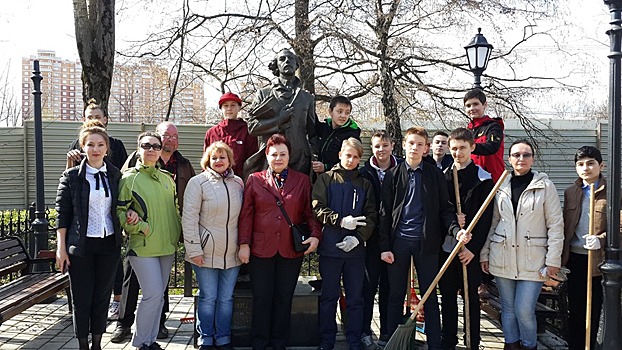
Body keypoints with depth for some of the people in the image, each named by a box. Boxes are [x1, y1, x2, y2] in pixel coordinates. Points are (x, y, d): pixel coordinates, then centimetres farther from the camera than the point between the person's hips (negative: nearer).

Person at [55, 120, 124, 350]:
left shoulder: (115, 175, 6)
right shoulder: (72, 176, -3)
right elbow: (62, 214, -3)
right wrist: (61, 248, -8)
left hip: (109, 245, 3)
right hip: (81, 245, -3)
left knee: (102, 296, 10)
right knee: (82, 298, 2)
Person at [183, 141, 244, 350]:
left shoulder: (238, 183, 8)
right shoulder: (198, 182, -4)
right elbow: (189, 218, -8)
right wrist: (194, 249, -12)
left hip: (232, 253, 4)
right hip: (206, 252, -3)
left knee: (226, 298, 10)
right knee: (208, 298, 5)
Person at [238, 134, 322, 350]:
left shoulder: (302, 181, 7)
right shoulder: (255, 180, 5)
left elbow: (310, 212, 6)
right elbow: (246, 214, 2)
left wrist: (315, 235, -8)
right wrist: (244, 244, -3)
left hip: (291, 250, 1)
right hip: (261, 249, -1)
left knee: (284, 299, 9)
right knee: (261, 299, 6)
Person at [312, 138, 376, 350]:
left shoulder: (365, 184, 12)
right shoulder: (326, 179, 5)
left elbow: (371, 216, 4)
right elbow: (318, 208, -5)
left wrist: (358, 237, -11)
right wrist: (341, 220, -17)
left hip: (355, 248, 2)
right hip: (330, 247, -2)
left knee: (355, 298, 7)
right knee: (329, 297, 7)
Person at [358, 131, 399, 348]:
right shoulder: (365, 172, 0)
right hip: (373, 237, -1)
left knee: (389, 285, 10)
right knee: (369, 284, 3)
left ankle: (387, 331, 20)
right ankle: (365, 331, 13)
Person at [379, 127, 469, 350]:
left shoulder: (435, 174, 5)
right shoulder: (393, 175, 5)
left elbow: (445, 208, 3)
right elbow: (385, 213, 3)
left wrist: (456, 229, -16)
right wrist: (384, 246, -3)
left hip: (426, 242, 0)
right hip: (398, 241, 1)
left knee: (429, 295, 6)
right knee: (396, 295, 8)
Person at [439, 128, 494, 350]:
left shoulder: (483, 179, -2)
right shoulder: (443, 176, 8)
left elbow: (485, 218, -7)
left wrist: (473, 247, -13)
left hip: (470, 249, -3)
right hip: (446, 246, 3)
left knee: (471, 296, 5)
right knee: (447, 296, 10)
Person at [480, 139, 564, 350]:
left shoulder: (545, 186, -2)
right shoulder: (501, 186, 7)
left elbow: (556, 225, -3)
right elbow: (493, 223, 12)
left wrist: (553, 260, -7)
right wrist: (484, 253, 11)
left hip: (532, 259, -3)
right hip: (502, 258, 3)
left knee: (524, 311, -5)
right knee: (508, 309, 11)